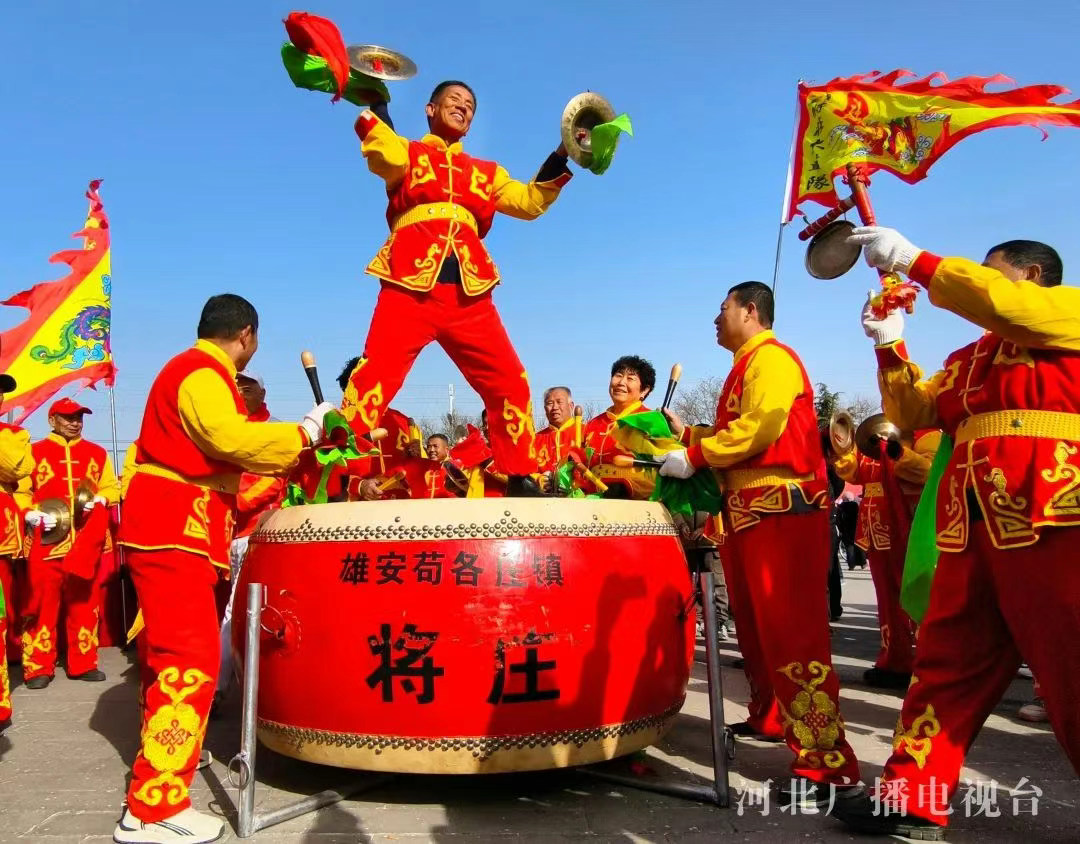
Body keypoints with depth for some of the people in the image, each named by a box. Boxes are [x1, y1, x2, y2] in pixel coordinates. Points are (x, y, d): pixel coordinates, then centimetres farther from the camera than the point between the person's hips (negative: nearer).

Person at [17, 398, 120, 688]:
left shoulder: (97, 453, 14)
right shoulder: (34, 453, 5)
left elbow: (112, 488, 14)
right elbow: (18, 492, 1)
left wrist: (100, 499, -7)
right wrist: (31, 514, -16)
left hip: (87, 545, 3)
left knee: (85, 604, 7)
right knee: (42, 604, -1)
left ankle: (84, 664, 15)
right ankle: (38, 668, 7)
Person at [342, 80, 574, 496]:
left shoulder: (486, 172, 30)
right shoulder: (406, 155, 18)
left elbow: (529, 202, 16)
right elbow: (386, 155, -7)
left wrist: (562, 158, 9)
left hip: (469, 293, 4)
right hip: (411, 285, -3)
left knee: (510, 383, -2)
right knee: (375, 376, -14)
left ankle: (521, 478, 8)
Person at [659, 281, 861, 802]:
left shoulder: (771, 357, -7)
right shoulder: (745, 367, 24)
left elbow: (760, 427, -22)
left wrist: (694, 457, -15)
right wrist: (687, 433, 20)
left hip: (783, 510, -11)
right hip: (750, 512, 11)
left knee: (792, 633, -13)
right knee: (756, 628, 18)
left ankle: (828, 764, -11)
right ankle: (770, 718, 33)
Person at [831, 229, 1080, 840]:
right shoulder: (969, 358, 28)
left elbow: (1004, 304, -13)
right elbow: (913, 413, 22)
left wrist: (912, 258, -10)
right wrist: (890, 346, 13)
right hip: (972, 523, 7)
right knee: (948, 662, 6)